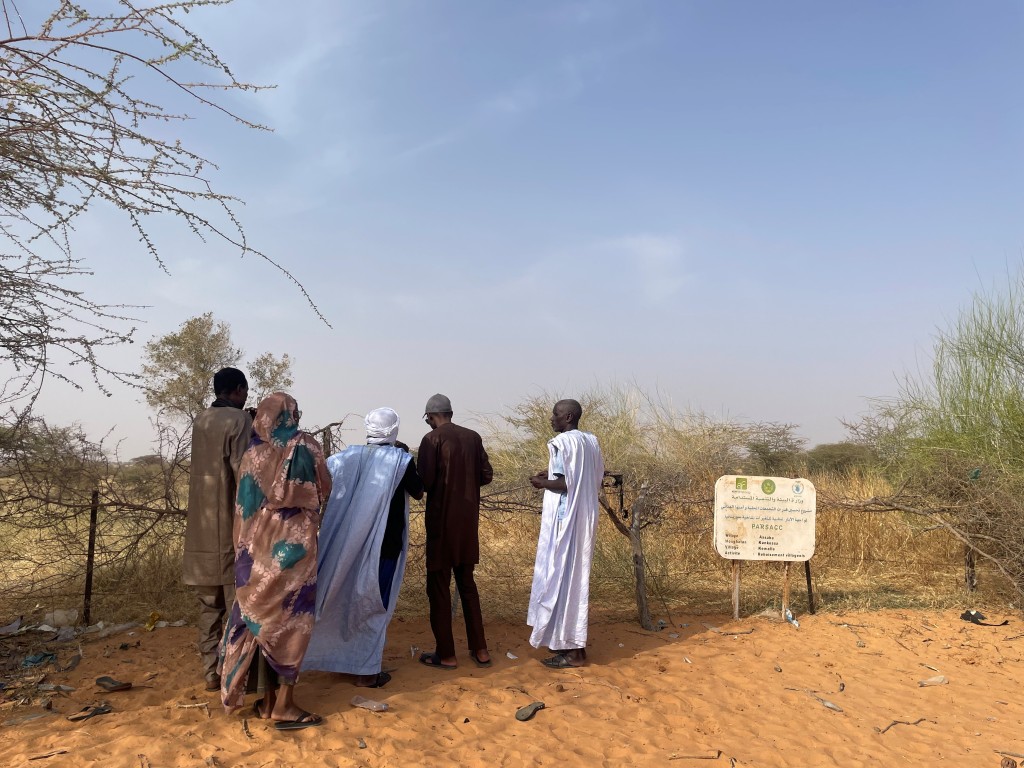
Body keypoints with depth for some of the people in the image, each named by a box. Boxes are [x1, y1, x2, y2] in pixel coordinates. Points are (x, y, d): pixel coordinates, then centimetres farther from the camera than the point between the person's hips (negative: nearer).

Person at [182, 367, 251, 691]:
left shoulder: (200, 421, 11)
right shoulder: (239, 420, -11)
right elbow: (244, 476, -17)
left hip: (202, 528, 7)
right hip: (231, 527, -7)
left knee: (209, 605, 13)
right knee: (237, 606, 1)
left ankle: (211, 673, 17)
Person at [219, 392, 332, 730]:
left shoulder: (253, 452, 6)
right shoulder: (304, 446, -7)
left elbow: (244, 503, 9)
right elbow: (324, 489, 3)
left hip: (257, 545, 5)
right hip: (293, 545, -5)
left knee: (263, 617, 12)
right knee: (290, 619, 1)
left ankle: (269, 701, 20)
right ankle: (285, 707, 3)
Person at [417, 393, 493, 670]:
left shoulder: (433, 438, -10)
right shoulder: (473, 437, 6)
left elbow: (424, 481, -16)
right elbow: (486, 475, 6)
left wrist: (436, 484, 6)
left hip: (442, 519, -6)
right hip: (468, 519, 6)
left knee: (439, 586, 5)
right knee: (467, 583, 16)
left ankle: (446, 654, 10)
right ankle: (479, 649, 19)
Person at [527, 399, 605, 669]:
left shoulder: (562, 442, -15)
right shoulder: (592, 442, 10)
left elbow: (564, 484, -23)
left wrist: (542, 483, -4)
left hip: (564, 519, -9)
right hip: (584, 518, 9)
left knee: (561, 576, -2)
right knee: (576, 576, 16)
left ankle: (571, 650, 3)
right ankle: (575, 642, 25)